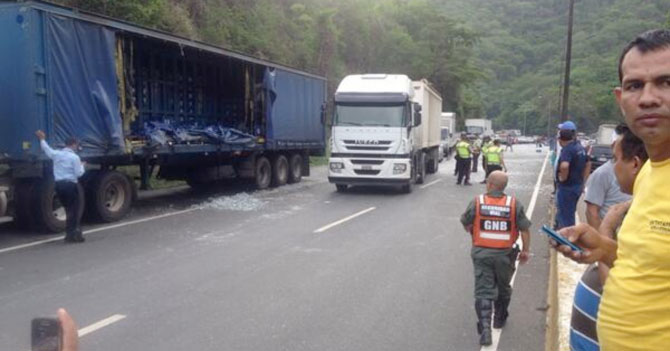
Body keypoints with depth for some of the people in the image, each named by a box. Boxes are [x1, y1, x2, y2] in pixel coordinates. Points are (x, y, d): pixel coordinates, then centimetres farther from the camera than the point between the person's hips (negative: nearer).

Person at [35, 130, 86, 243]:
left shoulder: (56, 154, 8)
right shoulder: (74, 157, -9)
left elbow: (47, 149, 28)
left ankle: (70, 234, 17)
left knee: (68, 209, 17)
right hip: (70, 184, -7)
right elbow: (79, 173, -10)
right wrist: (82, 165, 9)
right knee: (74, 210, 1)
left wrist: (42, 139, 44)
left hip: (59, 184, 7)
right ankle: (74, 234, -2)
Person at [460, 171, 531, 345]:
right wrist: (526, 250, 4)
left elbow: (466, 224, 2)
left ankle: (485, 327, -10)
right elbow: (524, 229, -7)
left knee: (483, 291, 2)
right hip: (505, 254, 1)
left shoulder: (477, 202, -8)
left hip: (481, 253, -1)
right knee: (503, 287, 22)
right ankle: (499, 318, 40)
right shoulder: (514, 204, -8)